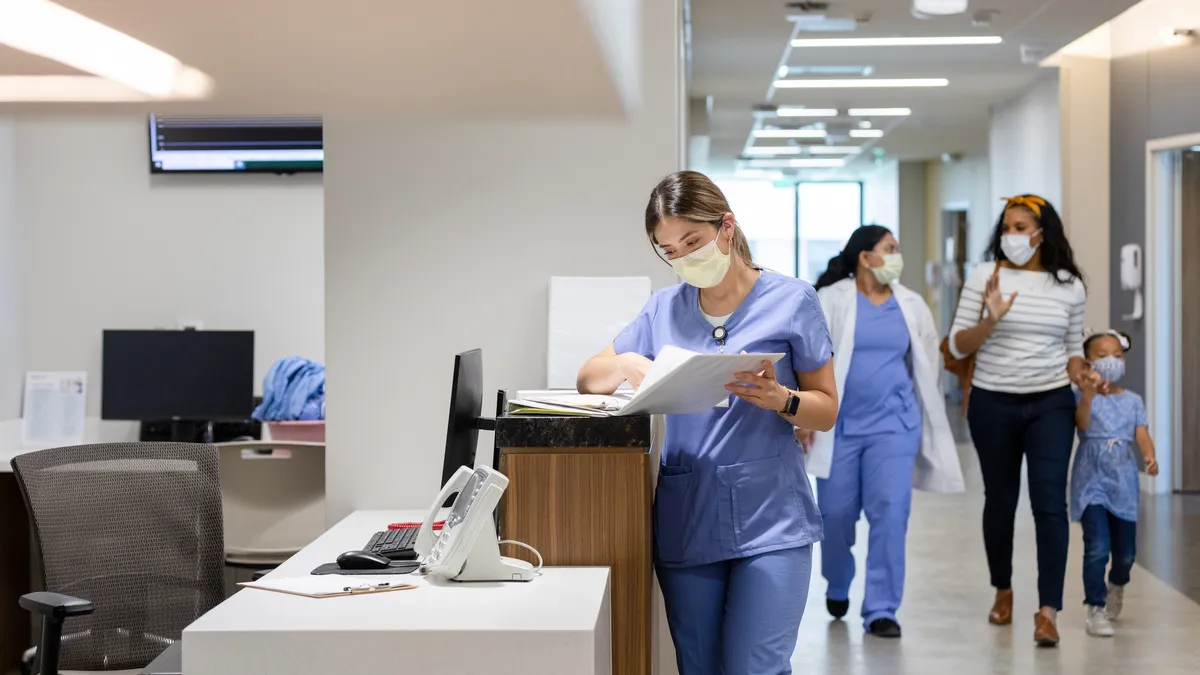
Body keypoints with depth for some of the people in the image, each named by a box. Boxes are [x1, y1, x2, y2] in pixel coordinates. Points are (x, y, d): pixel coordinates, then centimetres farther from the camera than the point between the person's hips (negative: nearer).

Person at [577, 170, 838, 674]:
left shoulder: (791, 302, -1)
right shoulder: (663, 309, 9)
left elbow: (827, 410, 2)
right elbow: (589, 378, 15)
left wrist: (779, 399, -19)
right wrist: (626, 365, -8)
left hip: (769, 523, -4)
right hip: (686, 521, 4)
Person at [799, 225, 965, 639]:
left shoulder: (912, 306, 7)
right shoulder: (831, 300, -3)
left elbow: (928, 363, 15)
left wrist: (926, 417, 16)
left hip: (893, 423, 2)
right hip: (840, 424, -1)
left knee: (890, 512, -10)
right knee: (836, 514, 6)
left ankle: (881, 609, -4)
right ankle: (837, 587, 34)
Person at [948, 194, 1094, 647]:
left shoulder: (1069, 286, 3)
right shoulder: (985, 276, -4)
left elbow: (1073, 347, 13)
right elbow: (957, 346, -5)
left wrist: (1081, 374, -7)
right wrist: (989, 320, -22)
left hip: (1051, 404, 0)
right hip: (992, 404, 0)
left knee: (1049, 501, -10)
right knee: (1000, 499, 12)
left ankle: (1048, 611, -9)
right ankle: (1003, 590, 32)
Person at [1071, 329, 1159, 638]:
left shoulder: (1133, 401, 9)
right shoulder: (1083, 397, -1)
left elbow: (1142, 436, -1)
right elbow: (1082, 422, -21)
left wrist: (1149, 457, -23)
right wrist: (1088, 395, -39)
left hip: (1124, 481, 4)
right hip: (1091, 480, -3)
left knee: (1125, 550, 10)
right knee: (1097, 547, -15)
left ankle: (1116, 586, 43)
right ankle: (1095, 609, -5)